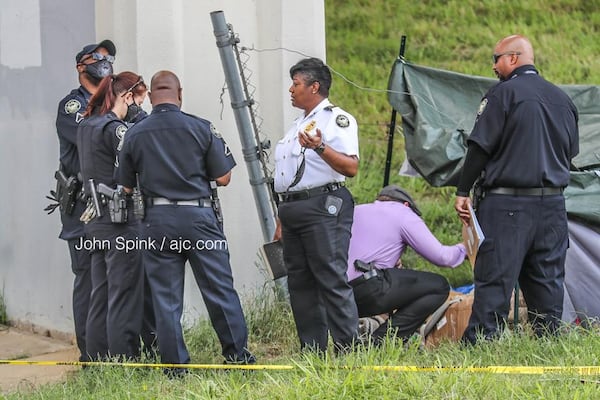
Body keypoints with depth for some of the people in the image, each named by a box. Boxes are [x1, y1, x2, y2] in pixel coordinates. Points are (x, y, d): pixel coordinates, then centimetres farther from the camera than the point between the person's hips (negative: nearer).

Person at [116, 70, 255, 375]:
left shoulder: (134, 135, 1)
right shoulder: (201, 128, -3)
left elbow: (126, 186, 7)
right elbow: (223, 178, -1)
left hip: (158, 220, 1)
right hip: (198, 216, -1)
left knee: (165, 296, 6)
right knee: (219, 288, 7)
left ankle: (174, 366, 7)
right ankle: (238, 354, 10)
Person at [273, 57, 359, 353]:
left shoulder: (337, 120, -4)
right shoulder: (298, 126, 23)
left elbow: (351, 167, -15)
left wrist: (320, 147, -26)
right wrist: (281, 220, 21)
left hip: (323, 208, -9)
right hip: (292, 209, 9)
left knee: (332, 279, -12)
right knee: (299, 282, 8)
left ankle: (348, 347, -10)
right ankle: (312, 349, 12)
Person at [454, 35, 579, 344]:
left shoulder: (503, 93, -7)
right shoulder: (562, 98, 13)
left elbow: (480, 146, -9)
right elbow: (571, 152, 20)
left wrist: (463, 192, -2)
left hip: (507, 203, -6)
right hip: (553, 204, 6)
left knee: (494, 277, -6)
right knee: (547, 278, 10)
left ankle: (479, 342, -7)